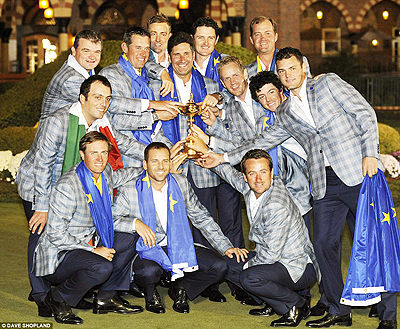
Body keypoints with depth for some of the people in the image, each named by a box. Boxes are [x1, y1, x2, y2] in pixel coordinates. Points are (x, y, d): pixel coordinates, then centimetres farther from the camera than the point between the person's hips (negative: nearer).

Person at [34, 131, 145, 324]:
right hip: (58, 256, -9)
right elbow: (55, 235, -23)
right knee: (102, 267, -33)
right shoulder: (67, 187, -24)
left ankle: (106, 298, 11)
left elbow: (119, 177, 30)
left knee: (130, 239, 6)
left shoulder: (105, 173, 1)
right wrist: (94, 250, -22)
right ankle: (58, 299, -8)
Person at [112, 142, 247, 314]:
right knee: (149, 271, -38)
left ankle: (180, 288, 12)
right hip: (146, 249, -4)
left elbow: (201, 218, 8)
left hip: (178, 246, 4)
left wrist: (226, 247, 1)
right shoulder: (129, 191, -10)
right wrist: (135, 223, -29)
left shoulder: (180, 183, 3)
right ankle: (151, 293, 1)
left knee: (219, 266, -15)